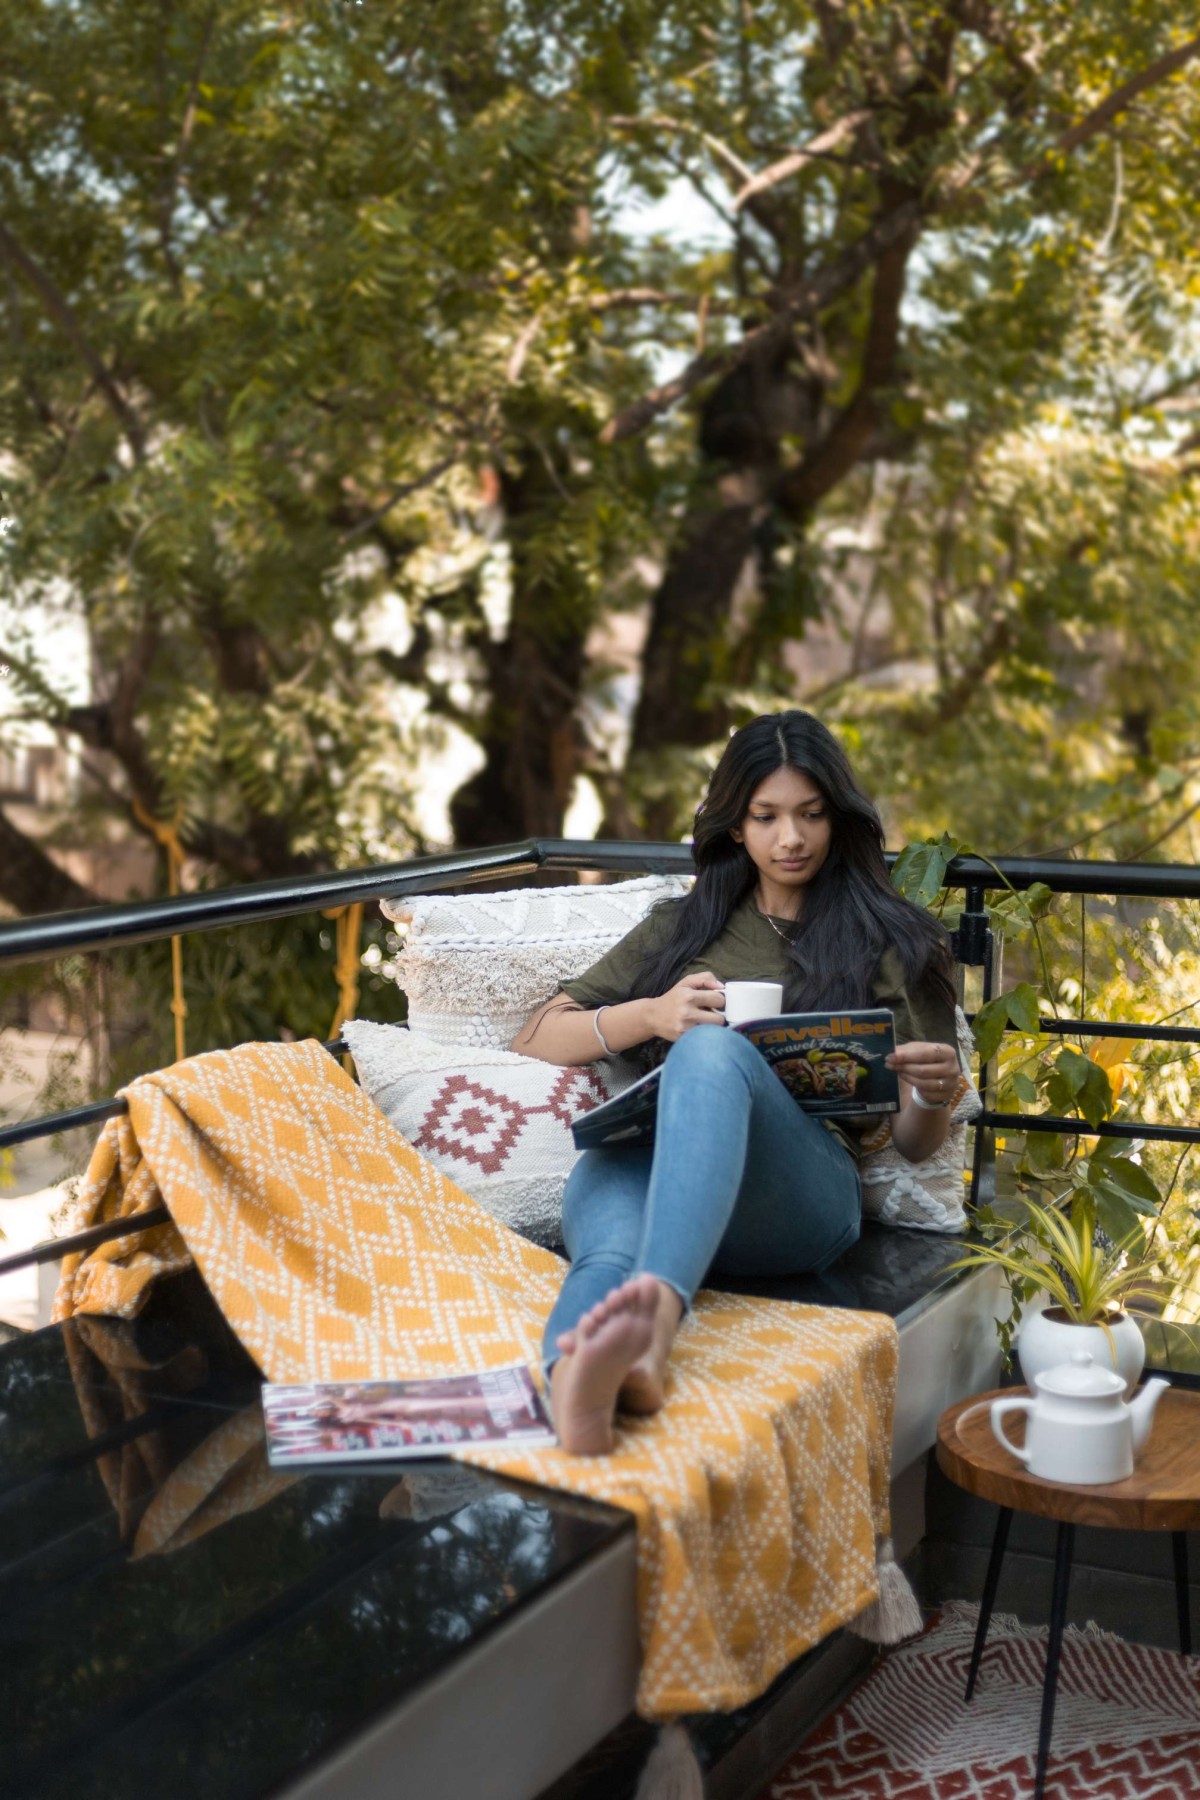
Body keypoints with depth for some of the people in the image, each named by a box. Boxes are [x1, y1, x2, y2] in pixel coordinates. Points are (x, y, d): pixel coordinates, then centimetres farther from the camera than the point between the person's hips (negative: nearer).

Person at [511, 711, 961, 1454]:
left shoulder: (887, 941, 23)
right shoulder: (684, 927, 29)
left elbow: (915, 1142, 19)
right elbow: (537, 1038, 22)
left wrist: (935, 1093, -7)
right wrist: (648, 1015, 2)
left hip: (806, 1187, -2)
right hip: (651, 1165, 2)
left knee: (714, 1050, -36)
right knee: (602, 1174, -37)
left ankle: (656, 1313, -60)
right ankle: (582, 1384, -68)